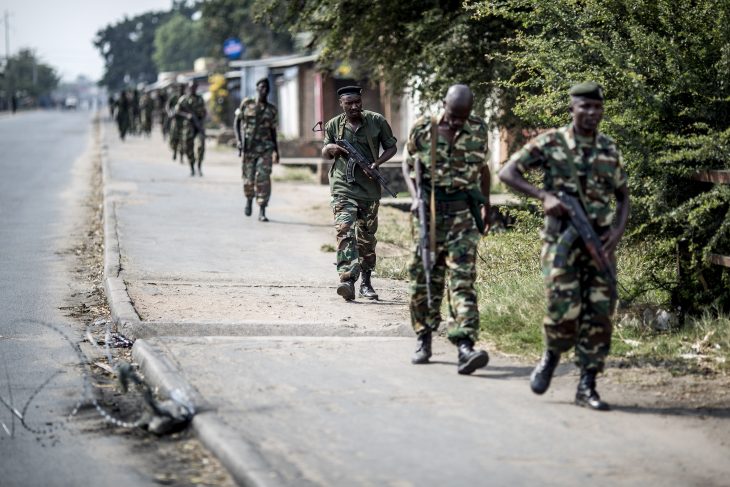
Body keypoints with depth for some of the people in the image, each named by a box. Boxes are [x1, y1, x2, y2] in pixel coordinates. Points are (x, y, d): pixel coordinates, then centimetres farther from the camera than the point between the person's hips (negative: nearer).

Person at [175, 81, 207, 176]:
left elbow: (204, 112, 14)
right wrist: (187, 115, -15)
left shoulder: (200, 99, 12)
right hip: (188, 125, -1)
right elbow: (177, 111, 1)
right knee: (188, 147, -3)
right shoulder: (183, 99, 4)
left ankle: (199, 167, -9)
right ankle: (192, 169, 11)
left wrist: (202, 121, -5)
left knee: (201, 145, -17)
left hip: (199, 125, 1)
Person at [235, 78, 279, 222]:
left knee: (263, 179, -12)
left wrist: (276, 151, 12)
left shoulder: (272, 110, 6)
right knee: (248, 179, 5)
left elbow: (273, 131, 13)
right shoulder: (247, 104, 2)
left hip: (265, 149, 0)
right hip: (248, 148, 0)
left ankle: (262, 212, -10)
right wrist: (238, 140, -6)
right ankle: (249, 200, 37)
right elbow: (237, 122, 7)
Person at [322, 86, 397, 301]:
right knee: (344, 230, -18)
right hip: (343, 187, -1)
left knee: (367, 236, 10)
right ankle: (347, 280, -29)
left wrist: (377, 162, -9)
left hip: (369, 187, 1)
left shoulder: (377, 121, 1)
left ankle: (366, 282, 23)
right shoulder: (334, 125, 4)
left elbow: (391, 147, 9)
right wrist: (329, 148, -8)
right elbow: (325, 154, 17)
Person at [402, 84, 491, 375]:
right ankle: (424, 340, 23)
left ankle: (465, 346, -21)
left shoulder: (478, 130, 2)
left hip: (463, 212, 0)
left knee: (462, 279, -11)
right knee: (424, 279, 7)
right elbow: (408, 165, 10)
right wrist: (415, 197, -5)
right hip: (430, 211, 1)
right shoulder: (422, 129, -2)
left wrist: (486, 204, 11)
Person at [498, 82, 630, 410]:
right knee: (565, 310, -14)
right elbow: (507, 172, -2)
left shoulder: (610, 150, 11)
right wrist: (544, 196, -14)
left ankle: (587, 386, 6)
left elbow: (623, 197, 18)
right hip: (562, 238, -4)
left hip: (599, 242, 4)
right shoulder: (550, 143, -1)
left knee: (599, 313, -2)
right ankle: (552, 355, 18)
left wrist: (617, 231, 0)